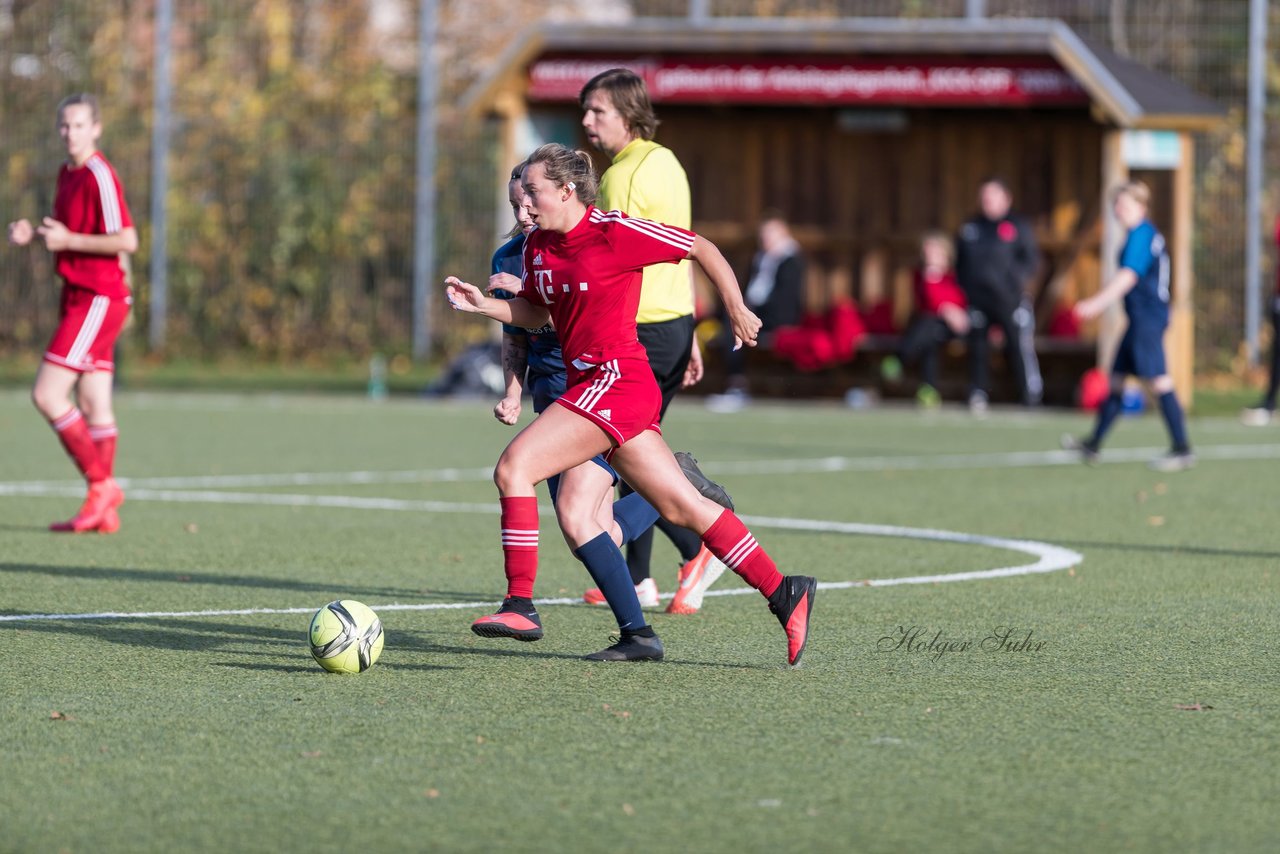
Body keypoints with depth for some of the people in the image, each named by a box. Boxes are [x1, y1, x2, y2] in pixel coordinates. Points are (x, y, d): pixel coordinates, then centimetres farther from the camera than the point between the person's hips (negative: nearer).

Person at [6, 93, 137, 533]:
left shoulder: (99, 176, -15)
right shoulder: (67, 173, 13)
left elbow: (127, 240, -22)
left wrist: (68, 239, -20)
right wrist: (32, 232, 8)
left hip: (98, 299, -9)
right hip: (79, 297, 9)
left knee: (47, 395, -13)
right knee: (93, 406, 8)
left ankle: (101, 484, -6)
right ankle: (103, 512, 9)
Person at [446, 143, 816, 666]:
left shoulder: (614, 232, -12)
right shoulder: (536, 247, 11)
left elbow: (701, 249, -3)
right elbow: (534, 313, 24)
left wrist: (737, 311, 5)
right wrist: (484, 305, 6)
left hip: (616, 382, -9)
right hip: (588, 383, 9)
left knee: (513, 468, -16)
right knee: (682, 508, 9)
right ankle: (783, 594, 13)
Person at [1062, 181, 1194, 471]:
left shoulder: (1140, 234, -12)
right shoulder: (1151, 234, 18)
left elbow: (1129, 275, -21)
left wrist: (1097, 303, -26)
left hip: (1147, 317, -11)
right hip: (1141, 319, 11)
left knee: (1157, 382, -12)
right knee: (1117, 379, 15)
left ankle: (1182, 451, -13)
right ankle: (1093, 445, 22)